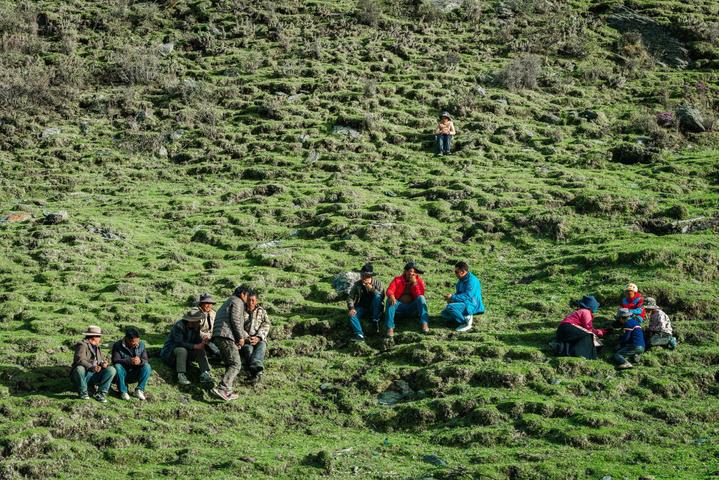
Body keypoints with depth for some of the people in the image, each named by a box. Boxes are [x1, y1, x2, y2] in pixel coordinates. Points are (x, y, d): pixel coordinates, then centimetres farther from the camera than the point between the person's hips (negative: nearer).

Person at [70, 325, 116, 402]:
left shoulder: (97, 347, 19)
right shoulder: (82, 345, -8)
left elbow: (102, 359, 17)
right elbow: (80, 359, -24)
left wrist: (103, 363, -9)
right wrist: (91, 367, -40)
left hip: (94, 376, 6)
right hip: (83, 376, -6)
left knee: (111, 369, -13)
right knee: (79, 368, -38)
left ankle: (101, 393, -14)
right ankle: (83, 393, -16)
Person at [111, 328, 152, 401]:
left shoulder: (141, 344, -1)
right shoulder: (118, 345, -10)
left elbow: (146, 360, -6)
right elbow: (115, 361, -21)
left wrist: (140, 361, -31)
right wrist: (129, 361, -37)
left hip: (135, 375, 2)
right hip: (123, 375, -2)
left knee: (147, 367, -23)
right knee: (117, 367, -33)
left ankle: (139, 390, -20)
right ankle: (123, 391, -22)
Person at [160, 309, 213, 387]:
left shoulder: (196, 327, -1)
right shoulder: (179, 326, -23)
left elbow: (198, 341, -1)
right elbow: (179, 342, -31)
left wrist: (203, 343, -26)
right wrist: (195, 346, -35)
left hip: (186, 350, 7)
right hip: (170, 352, -7)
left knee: (201, 350, -13)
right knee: (182, 350, -36)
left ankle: (205, 374, -23)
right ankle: (181, 376, -41)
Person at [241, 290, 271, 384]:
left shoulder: (262, 311, 18)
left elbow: (265, 326, 4)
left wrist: (258, 337, -14)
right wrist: (246, 338, -17)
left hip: (259, 340, 1)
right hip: (244, 341, -1)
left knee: (261, 346, -35)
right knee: (249, 349, -35)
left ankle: (255, 367, -61)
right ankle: (257, 373, -55)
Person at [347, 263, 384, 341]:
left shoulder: (377, 283, -4)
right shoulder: (357, 284, -1)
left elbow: (381, 297, -14)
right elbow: (351, 298, -3)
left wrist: (372, 289, -27)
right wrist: (351, 308, -22)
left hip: (374, 309, -1)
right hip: (361, 308, 1)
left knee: (377, 296, -30)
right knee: (352, 315, -30)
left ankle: (375, 322, -27)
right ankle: (359, 335, -43)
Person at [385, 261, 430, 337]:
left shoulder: (419, 281, 5)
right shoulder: (398, 280, 4)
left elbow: (420, 295, -10)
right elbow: (389, 290, -13)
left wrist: (415, 283, -18)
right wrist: (391, 296, -37)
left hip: (412, 308, 0)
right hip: (399, 307, 0)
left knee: (421, 298, -26)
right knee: (389, 301, -29)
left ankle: (424, 323, -40)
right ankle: (390, 327, -41)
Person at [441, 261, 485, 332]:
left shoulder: (472, 280, -20)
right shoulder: (461, 280, 10)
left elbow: (467, 296, -28)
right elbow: (458, 293, 19)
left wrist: (452, 297, -24)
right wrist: (450, 298, -2)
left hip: (471, 306, -10)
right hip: (464, 304, 10)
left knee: (450, 307, -30)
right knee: (444, 313, 5)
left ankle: (466, 323, -15)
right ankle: (466, 318, 1)